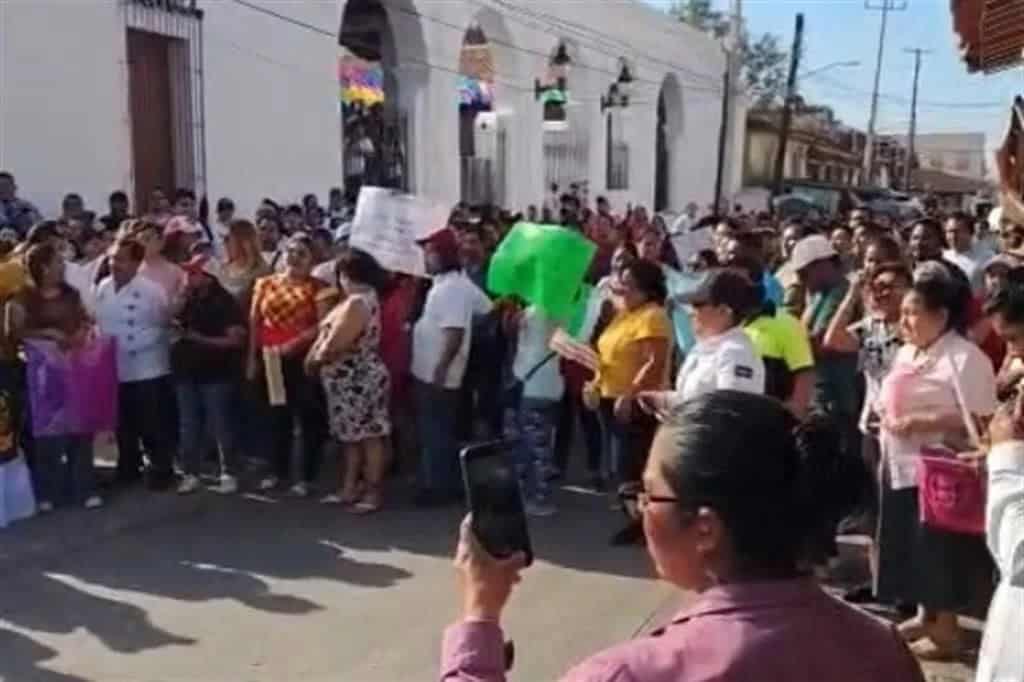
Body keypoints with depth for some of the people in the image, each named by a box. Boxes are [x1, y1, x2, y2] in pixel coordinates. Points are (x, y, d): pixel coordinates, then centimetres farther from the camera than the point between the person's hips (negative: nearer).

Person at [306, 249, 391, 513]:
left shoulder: (358, 302, -21)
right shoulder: (360, 298, 13)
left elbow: (336, 344, -21)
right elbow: (329, 335, 15)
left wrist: (316, 359, -4)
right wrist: (315, 357, 5)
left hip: (360, 379, -10)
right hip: (349, 380, 10)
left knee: (369, 436, -1)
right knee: (352, 436, 15)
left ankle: (373, 493, 6)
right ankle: (349, 489, 23)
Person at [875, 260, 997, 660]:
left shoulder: (965, 358, -15)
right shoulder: (906, 353, 12)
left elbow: (980, 420, -20)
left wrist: (920, 422, -24)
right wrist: (885, 411, 1)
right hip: (903, 465, 8)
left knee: (939, 548, 0)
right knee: (911, 544, 15)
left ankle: (947, 628, 14)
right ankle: (926, 615, 31)